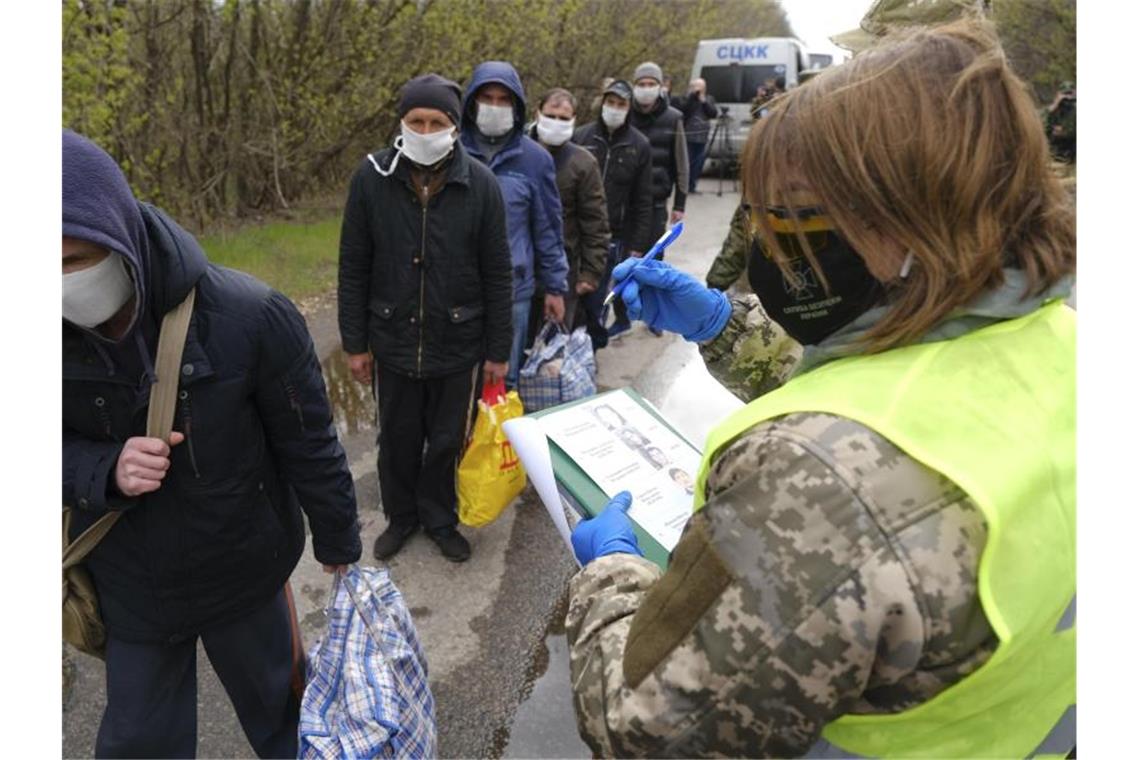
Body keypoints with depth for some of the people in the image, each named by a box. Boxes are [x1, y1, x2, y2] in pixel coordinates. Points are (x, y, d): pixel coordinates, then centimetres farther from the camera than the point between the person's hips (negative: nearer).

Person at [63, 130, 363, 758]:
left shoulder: (248, 317, -25)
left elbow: (309, 446, -14)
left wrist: (339, 547, -3)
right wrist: (106, 472, -25)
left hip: (242, 569, -2)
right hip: (129, 583, 3)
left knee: (275, 704, 22)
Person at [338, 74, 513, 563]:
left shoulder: (480, 183, -8)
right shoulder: (371, 177, -7)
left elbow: (497, 276, -4)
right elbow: (353, 268, -1)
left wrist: (498, 351, -2)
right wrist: (355, 342, 0)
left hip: (458, 344, -1)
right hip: (392, 342, 1)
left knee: (448, 442, 13)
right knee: (397, 441, 16)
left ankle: (440, 519, 38)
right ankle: (401, 517, 41)